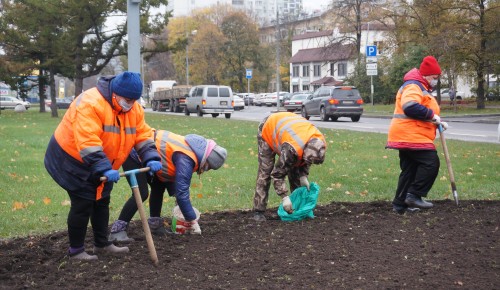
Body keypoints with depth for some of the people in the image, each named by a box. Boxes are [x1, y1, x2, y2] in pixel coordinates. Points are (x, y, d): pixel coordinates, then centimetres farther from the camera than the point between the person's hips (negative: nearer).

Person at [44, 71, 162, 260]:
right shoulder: (90, 103, -31)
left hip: (100, 167, 9)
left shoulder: (134, 109, -4)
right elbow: (88, 142, -38)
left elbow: (143, 135, -3)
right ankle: (76, 251, 8)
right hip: (73, 161, -8)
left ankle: (102, 245, 30)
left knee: (101, 202, 16)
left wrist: (151, 158, -20)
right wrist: (105, 169, -43)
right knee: (83, 204, -6)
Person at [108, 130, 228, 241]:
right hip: (134, 154, -10)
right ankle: (117, 230, -16)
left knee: (159, 186, 13)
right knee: (141, 193, -17)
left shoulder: (193, 148, 2)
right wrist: (192, 221, -17)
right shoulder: (185, 159, -26)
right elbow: (182, 192, -24)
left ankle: (154, 225, 21)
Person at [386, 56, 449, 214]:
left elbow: (424, 116, 31)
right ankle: (414, 195, -12)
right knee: (431, 163, -14)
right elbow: (410, 107, -30)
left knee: (410, 170, 11)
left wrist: (438, 121, 13)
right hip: (410, 136, -11)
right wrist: (432, 114, -22)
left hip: (408, 137, 11)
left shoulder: (422, 88, 25)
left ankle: (400, 204, 14)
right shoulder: (413, 86, -11)